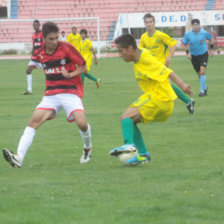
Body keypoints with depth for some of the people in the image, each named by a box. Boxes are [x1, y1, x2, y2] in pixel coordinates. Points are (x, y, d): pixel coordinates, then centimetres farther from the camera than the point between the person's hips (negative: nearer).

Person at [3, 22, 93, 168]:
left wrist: (70, 74, -18)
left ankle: (88, 148, 13)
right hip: (51, 94, 3)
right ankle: (19, 157, -26)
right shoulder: (40, 55, 6)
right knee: (35, 120, -18)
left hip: (70, 91, -3)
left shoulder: (67, 48, -8)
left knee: (81, 123, -22)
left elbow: (83, 67, -4)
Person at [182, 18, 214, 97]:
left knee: (202, 71, -18)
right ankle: (205, 87, 34)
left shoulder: (204, 33, -11)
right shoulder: (188, 34, -9)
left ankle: (202, 90, -9)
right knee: (199, 73, 9)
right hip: (194, 56, 2)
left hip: (204, 54, -2)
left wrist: (211, 48, 9)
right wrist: (187, 52, -4)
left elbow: (211, 38, 9)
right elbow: (185, 44, 6)